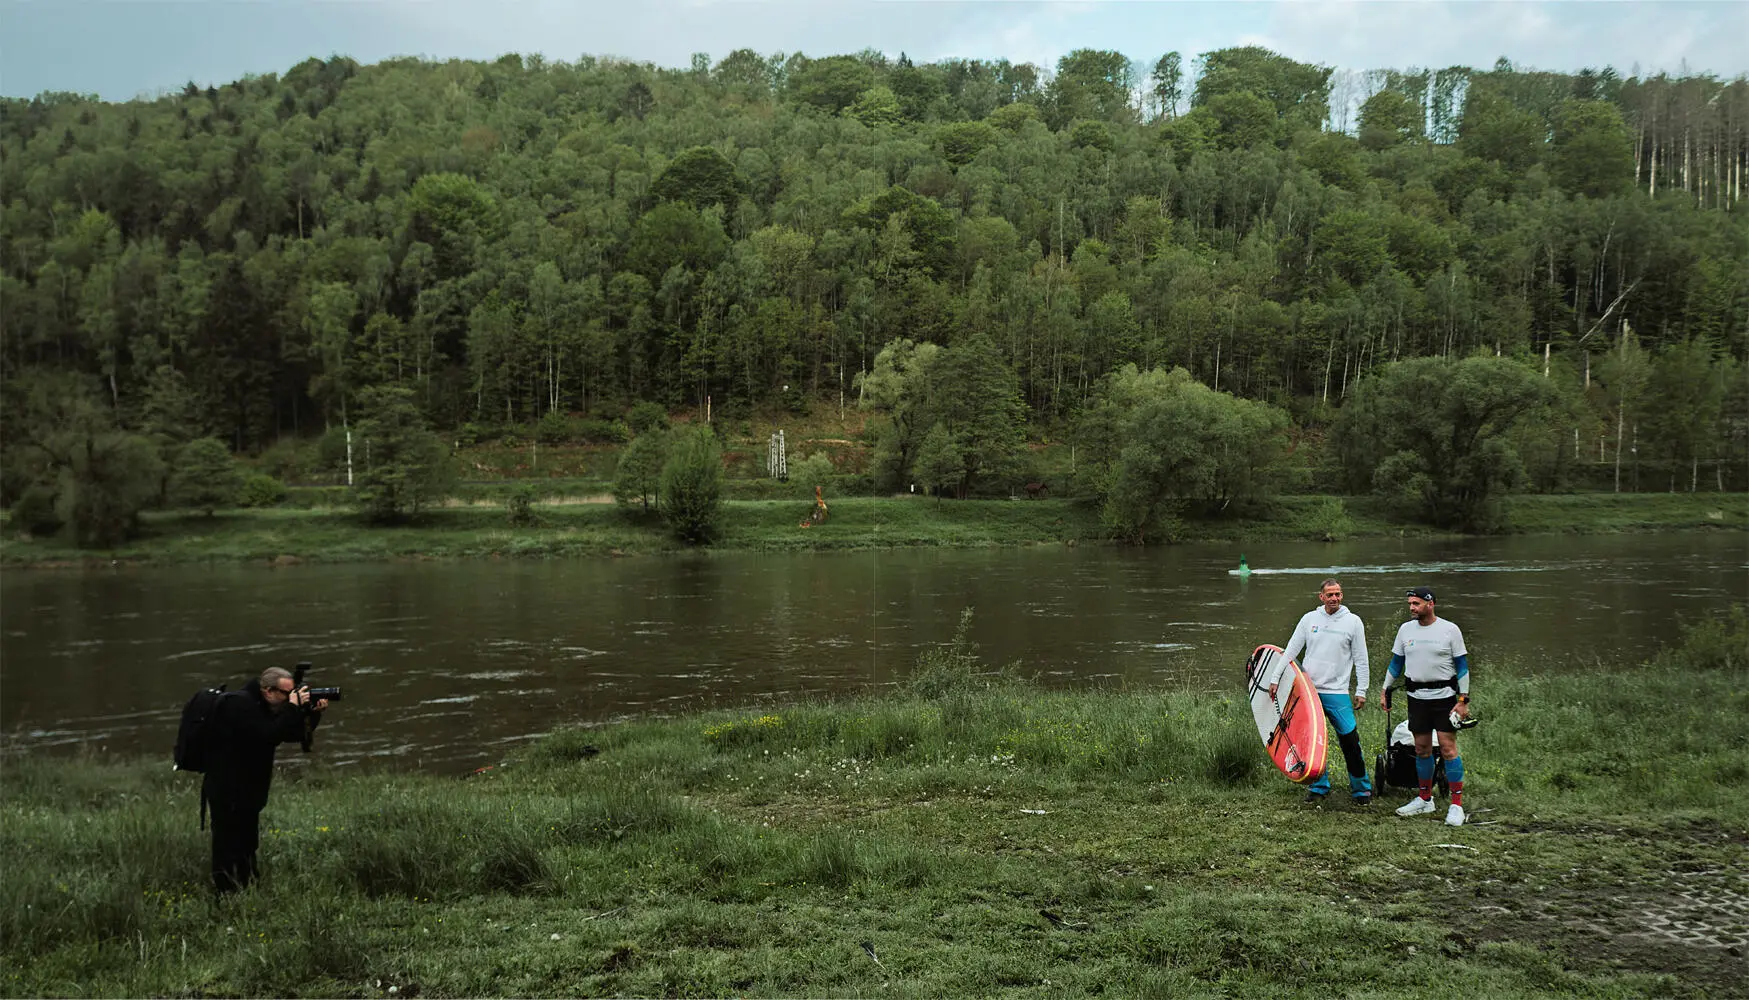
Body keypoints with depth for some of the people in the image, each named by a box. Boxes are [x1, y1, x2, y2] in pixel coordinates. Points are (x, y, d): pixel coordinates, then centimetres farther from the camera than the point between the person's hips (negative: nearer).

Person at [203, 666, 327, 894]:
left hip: (248, 790, 10)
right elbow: (268, 735, -32)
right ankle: (226, 896, 2)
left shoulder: (261, 705, 8)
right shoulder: (239, 704, -22)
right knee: (228, 845, -4)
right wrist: (292, 707, -27)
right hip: (227, 791, -10)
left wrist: (313, 713, -5)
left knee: (248, 845, 21)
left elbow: (292, 734, 10)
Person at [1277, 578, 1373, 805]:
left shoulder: (1353, 621, 1)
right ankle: (1319, 786, 19)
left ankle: (1361, 789, 6)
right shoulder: (1309, 619, 6)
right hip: (1308, 691, 2)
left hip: (1337, 693, -2)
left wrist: (1361, 691, -1)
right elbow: (1290, 651, 9)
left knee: (1350, 741, -6)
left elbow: (1361, 660, 4)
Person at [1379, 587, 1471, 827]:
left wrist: (1463, 700, -8)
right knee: (1421, 749, 9)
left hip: (1444, 696, -4)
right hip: (1417, 697, 4)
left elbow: (1462, 666, -3)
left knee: (1448, 748, -8)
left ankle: (1457, 805, -3)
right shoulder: (1406, 629, 7)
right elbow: (1396, 663, 16)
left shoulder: (1450, 630, -5)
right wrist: (1384, 690, 11)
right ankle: (1425, 799, 21)